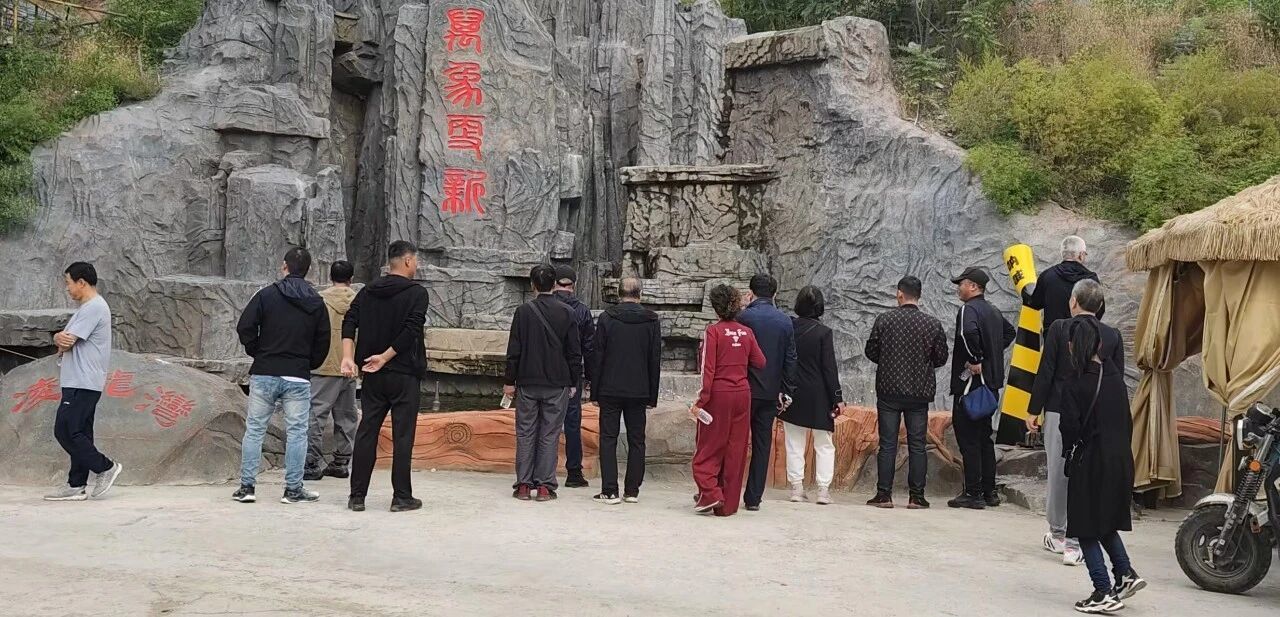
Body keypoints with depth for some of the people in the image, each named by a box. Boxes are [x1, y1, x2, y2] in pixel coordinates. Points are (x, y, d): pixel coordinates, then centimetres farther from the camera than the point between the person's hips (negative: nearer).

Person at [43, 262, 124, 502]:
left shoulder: (94, 308, -14)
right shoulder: (88, 307, 20)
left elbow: (67, 340, -18)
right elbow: (65, 340, 18)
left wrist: (61, 339, 4)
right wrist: (61, 340, -5)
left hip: (83, 384, -10)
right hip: (80, 382, 10)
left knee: (65, 431, -11)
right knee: (78, 433, 9)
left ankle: (105, 467, -3)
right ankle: (77, 486, 11)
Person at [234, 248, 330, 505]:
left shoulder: (267, 295, -2)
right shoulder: (316, 303, 5)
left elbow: (245, 329, -7)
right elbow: (323, 342, 6)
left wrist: (257, 353, 9)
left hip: (264, 374, 0)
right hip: (298, 377, 1)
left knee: (254, 429, 8)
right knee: (297, 432, 5)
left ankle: (246, 486, 9)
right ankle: (293, 489, 6)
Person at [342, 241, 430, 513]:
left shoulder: (368, 292, 10)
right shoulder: (417, 293, -5)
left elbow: (349, 323, -3)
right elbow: (410, 330, -17)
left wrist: (348, 357, -12)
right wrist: (385, 356, -11)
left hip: (373, 377, 5)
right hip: (405, 375, -5)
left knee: (366, 433, 8)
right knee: (403, 436, 1)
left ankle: (357, 496, 9)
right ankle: (402, 497, 3)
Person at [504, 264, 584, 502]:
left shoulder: (524, 311, -3)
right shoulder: (566, 312, -1)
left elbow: (514, 350, -2)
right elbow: (575, 351, 1)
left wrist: (510, 381, 5)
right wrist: (574, 382, 10)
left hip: (527, 383, 0)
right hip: (557, 384, 0)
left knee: (525, 434, 6)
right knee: (550, 435, 4)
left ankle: (524, 485, 6)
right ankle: (545, 485, 3)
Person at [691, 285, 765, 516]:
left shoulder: (713, 331, -9)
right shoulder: (746, 332, 3)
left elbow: (708, 368, -13)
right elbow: (760, 362, 5)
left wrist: (701, 399, -11)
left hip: (718, 393, -4)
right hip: (742, 393, 4)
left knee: (708, 447, 9)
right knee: (735, 449, 9)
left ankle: (710, 493, -5)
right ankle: (728, 504, 13)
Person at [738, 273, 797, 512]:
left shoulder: (745, 317, -10)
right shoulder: (786, 321, 5)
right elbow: (790, 360, 6)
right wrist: (784, 391, 11)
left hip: (745, 390, -4)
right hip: (771, 392, 4)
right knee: (762, 445, 8)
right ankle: (754, 498, 10)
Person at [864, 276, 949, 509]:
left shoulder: (884, 320, -5)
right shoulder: (933, 324, -2)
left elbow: (871, 351, 1)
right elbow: (941, 358, 4)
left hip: (889, 390, -1)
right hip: (920, 392, 1)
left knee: (887, 444, 3)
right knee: (917, 445, 6)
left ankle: (884, 494, 3)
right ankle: (916, 496, 7)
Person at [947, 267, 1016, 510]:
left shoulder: (968, 309, -13)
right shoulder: (994, 311, 15)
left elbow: (969, 332, -34)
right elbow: (1009, 332, 33)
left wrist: (975, 360, -22)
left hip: (971, 381, -9)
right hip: (991, 383, 9)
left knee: (968, 438, -5)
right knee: (984, 438, 15)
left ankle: (973, 494, -5)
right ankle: (989, 492, 19)